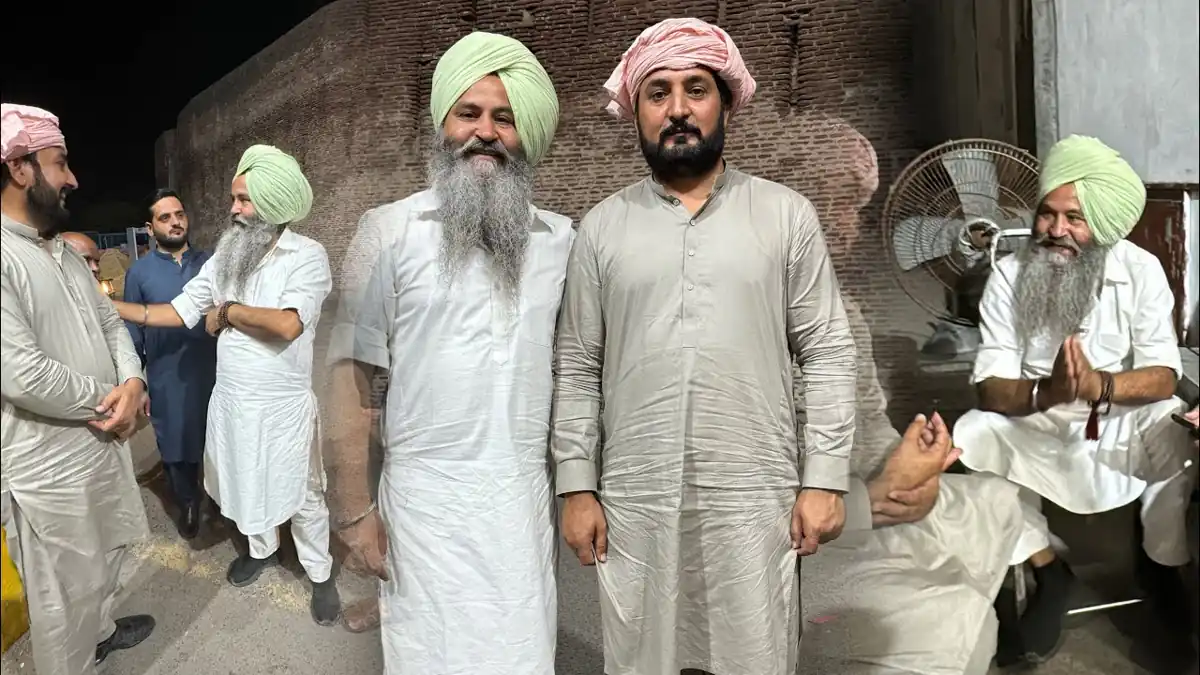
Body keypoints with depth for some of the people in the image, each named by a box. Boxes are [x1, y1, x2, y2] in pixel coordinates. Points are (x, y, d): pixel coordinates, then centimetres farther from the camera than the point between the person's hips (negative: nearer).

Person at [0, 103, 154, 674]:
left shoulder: (66, 253, 9)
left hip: (105, 441, 9)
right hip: (50, 465, -9)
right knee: (66, 593, 8)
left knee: (109, 551, 28)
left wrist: (133, 382, -9)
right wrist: (108, 397, -13)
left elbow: (109, 322, 11)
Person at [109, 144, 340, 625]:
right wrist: (112, 307, -5)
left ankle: (320, 574, 29)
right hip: (232, 401, 5)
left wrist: (227, 311, -15)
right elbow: (179, 312, 4)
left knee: (302, 494, 10)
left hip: (284, 406, -5)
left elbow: (287, 325, -30)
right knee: (246, 484, 23)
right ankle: (261, 549, 47)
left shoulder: (307, 255, -17)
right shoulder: (225, 255, 2)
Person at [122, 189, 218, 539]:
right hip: (167, 380, -1)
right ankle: (187, 503, 34)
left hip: (212, 373, 1)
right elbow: (131, 333, 1)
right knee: (175, 448, 12)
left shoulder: (209, 263, 1)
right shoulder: (139, 272, -2)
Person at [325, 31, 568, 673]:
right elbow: (350, 376, -5)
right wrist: (355, 510, -7)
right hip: (427, 499, -2)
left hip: (528, 497, 3)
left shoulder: (560, 239, 4)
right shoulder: (389, 231, -4)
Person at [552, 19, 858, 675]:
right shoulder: (601, 226, 5)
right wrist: (576, 485, 1)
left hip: (755, 501, -1)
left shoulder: (786, 214, 2)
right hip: (634, 504, 1)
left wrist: (825, 479, -4)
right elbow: (577, 369, 6)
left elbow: (828, 353, 1)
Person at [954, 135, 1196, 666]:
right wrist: (1046, 392, -42)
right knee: (971, 437, -27)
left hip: (1125, 422, 0)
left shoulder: (1141, 271, -12)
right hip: (1039, 428, 0)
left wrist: (1098, 386, -39)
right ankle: (1047, 573, -8)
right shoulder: (1009, 276, -14)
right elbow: (992, 388, -19)